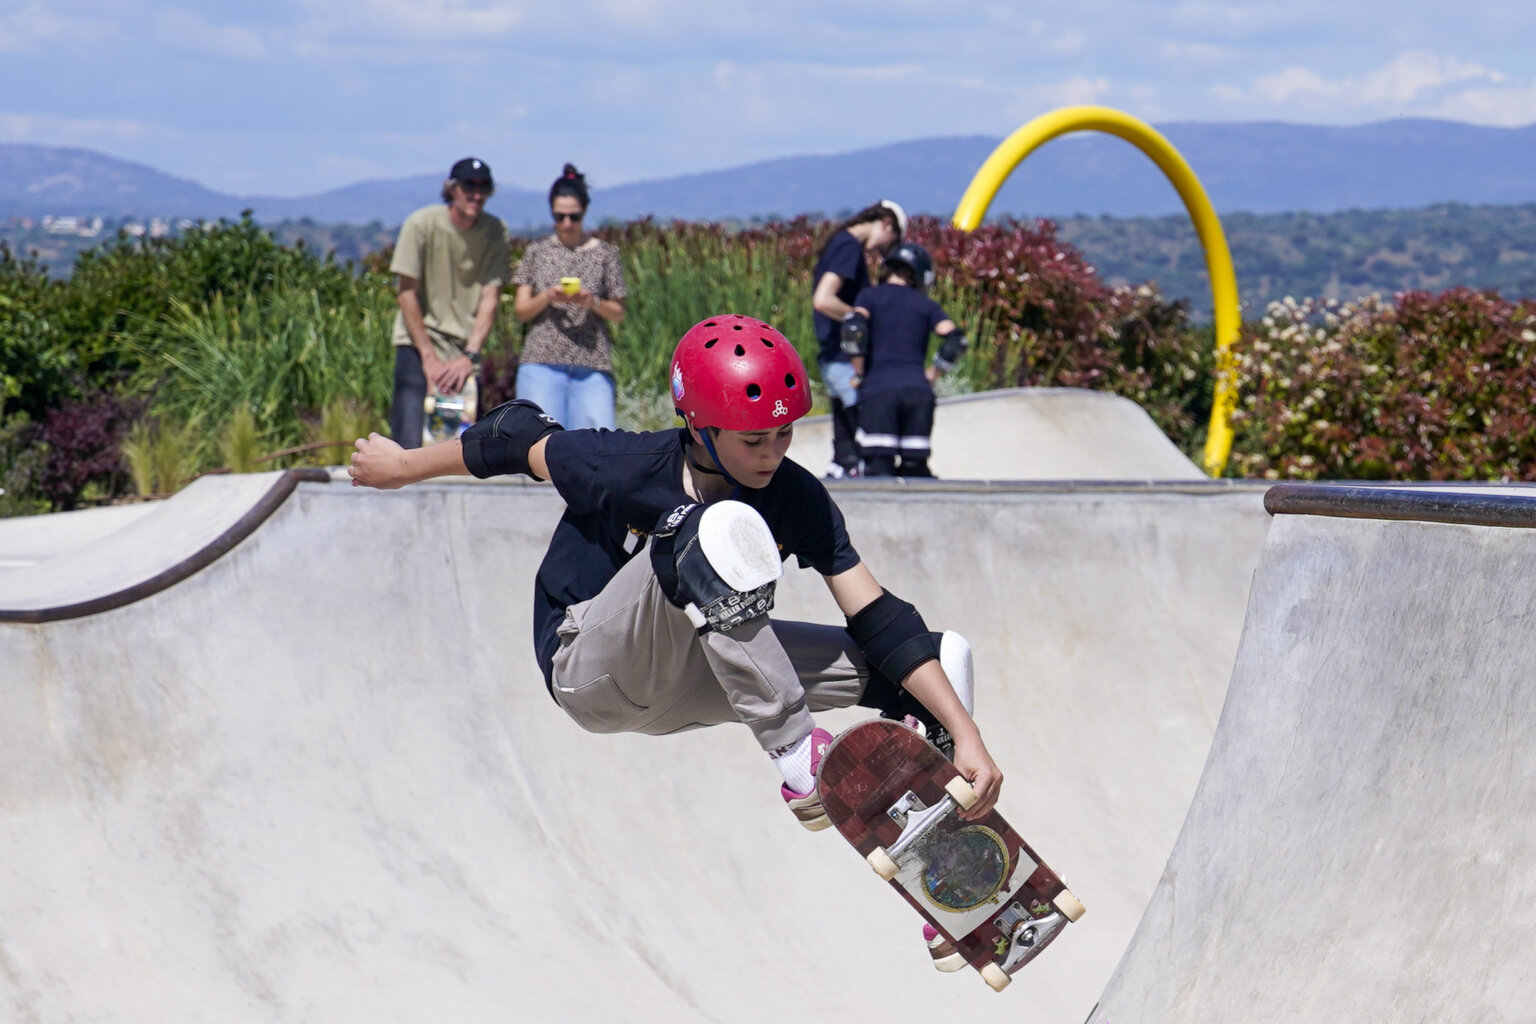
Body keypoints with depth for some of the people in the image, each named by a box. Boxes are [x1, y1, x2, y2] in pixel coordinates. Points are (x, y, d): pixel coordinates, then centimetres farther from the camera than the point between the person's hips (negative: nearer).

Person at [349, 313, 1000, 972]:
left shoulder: (798, 499, -14)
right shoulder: (626, 469, -25)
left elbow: (879, 620, -17)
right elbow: (518, 440, -8)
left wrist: (967, 735, -25)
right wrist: (402, 465, 9)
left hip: (683, 681, 6)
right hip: (590, 672, -6)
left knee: (940, 657, -6)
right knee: (723, 529, -37)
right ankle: (797, 757, -35)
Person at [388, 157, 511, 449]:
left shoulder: (495, 232, -3)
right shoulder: (422, 224, -10)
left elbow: (490, 299, -6)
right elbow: (406, 294, -8)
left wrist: (469, 356, -17)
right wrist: (429, 357, -12)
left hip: (467, 351, 3)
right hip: (419, 345, -3)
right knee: (410, 447, -15)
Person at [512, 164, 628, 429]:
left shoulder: (604, 254, 9)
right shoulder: (538, 251, 10)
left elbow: (618, 314, 10)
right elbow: (521, 310, 9)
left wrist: (593, 303, -10)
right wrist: (547, 297, -11)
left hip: (592, 367, 0)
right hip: (542, 361, 0)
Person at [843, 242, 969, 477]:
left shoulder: (869, 296, 11)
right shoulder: (926, 305, 17)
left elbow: (854, 329, -7)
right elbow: (956, 340, 4)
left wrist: (860, 374, 4)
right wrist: (931, 376, 15)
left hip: (878, 388, -2)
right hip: (918, 388, 2)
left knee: (879, 465, -9)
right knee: (914, 467, 9)